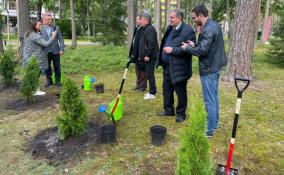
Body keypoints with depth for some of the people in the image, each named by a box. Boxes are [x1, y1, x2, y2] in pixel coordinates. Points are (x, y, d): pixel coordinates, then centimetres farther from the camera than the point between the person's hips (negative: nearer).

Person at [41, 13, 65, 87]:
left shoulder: (56, 28, 3)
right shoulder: (41, 29, 2)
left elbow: (61, 39, 1)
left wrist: (62, 49, -8)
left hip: (55, 51, 0)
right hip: (46, 52, 0)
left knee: (57, 67, 6)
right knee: (47, 67, 9)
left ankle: (57, 81, 18)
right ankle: (49, 81, 22)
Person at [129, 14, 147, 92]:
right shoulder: (137, 29, 13)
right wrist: (132, 53, 17)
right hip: (136, 53, 10)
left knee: (142, 70, 1)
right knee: (138, 70, 18)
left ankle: (143, 86, 13)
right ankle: (139, 84, 30)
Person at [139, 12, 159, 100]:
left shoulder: (150, 29, -15)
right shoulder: (146, 29, 17)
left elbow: (151, 43, -23)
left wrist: (147, 55, -24)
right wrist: (143, 55, 20)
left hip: (150, 57, -10)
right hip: (148, 56, 10)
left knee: (150, 74, -5)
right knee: (149, 74, 15)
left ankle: (152, 93, 3)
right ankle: (152, 91, 24)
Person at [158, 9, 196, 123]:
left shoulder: (188, 30, -14)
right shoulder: (170, 28, 12)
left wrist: (173, 50, -23)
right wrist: (161, 58, 12)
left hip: (179, 68, -8)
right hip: (167, 67, 8)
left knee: (180, 92, 6)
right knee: (166, 90, 17)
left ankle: (181, 113, 22)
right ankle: (168, 110, 34)